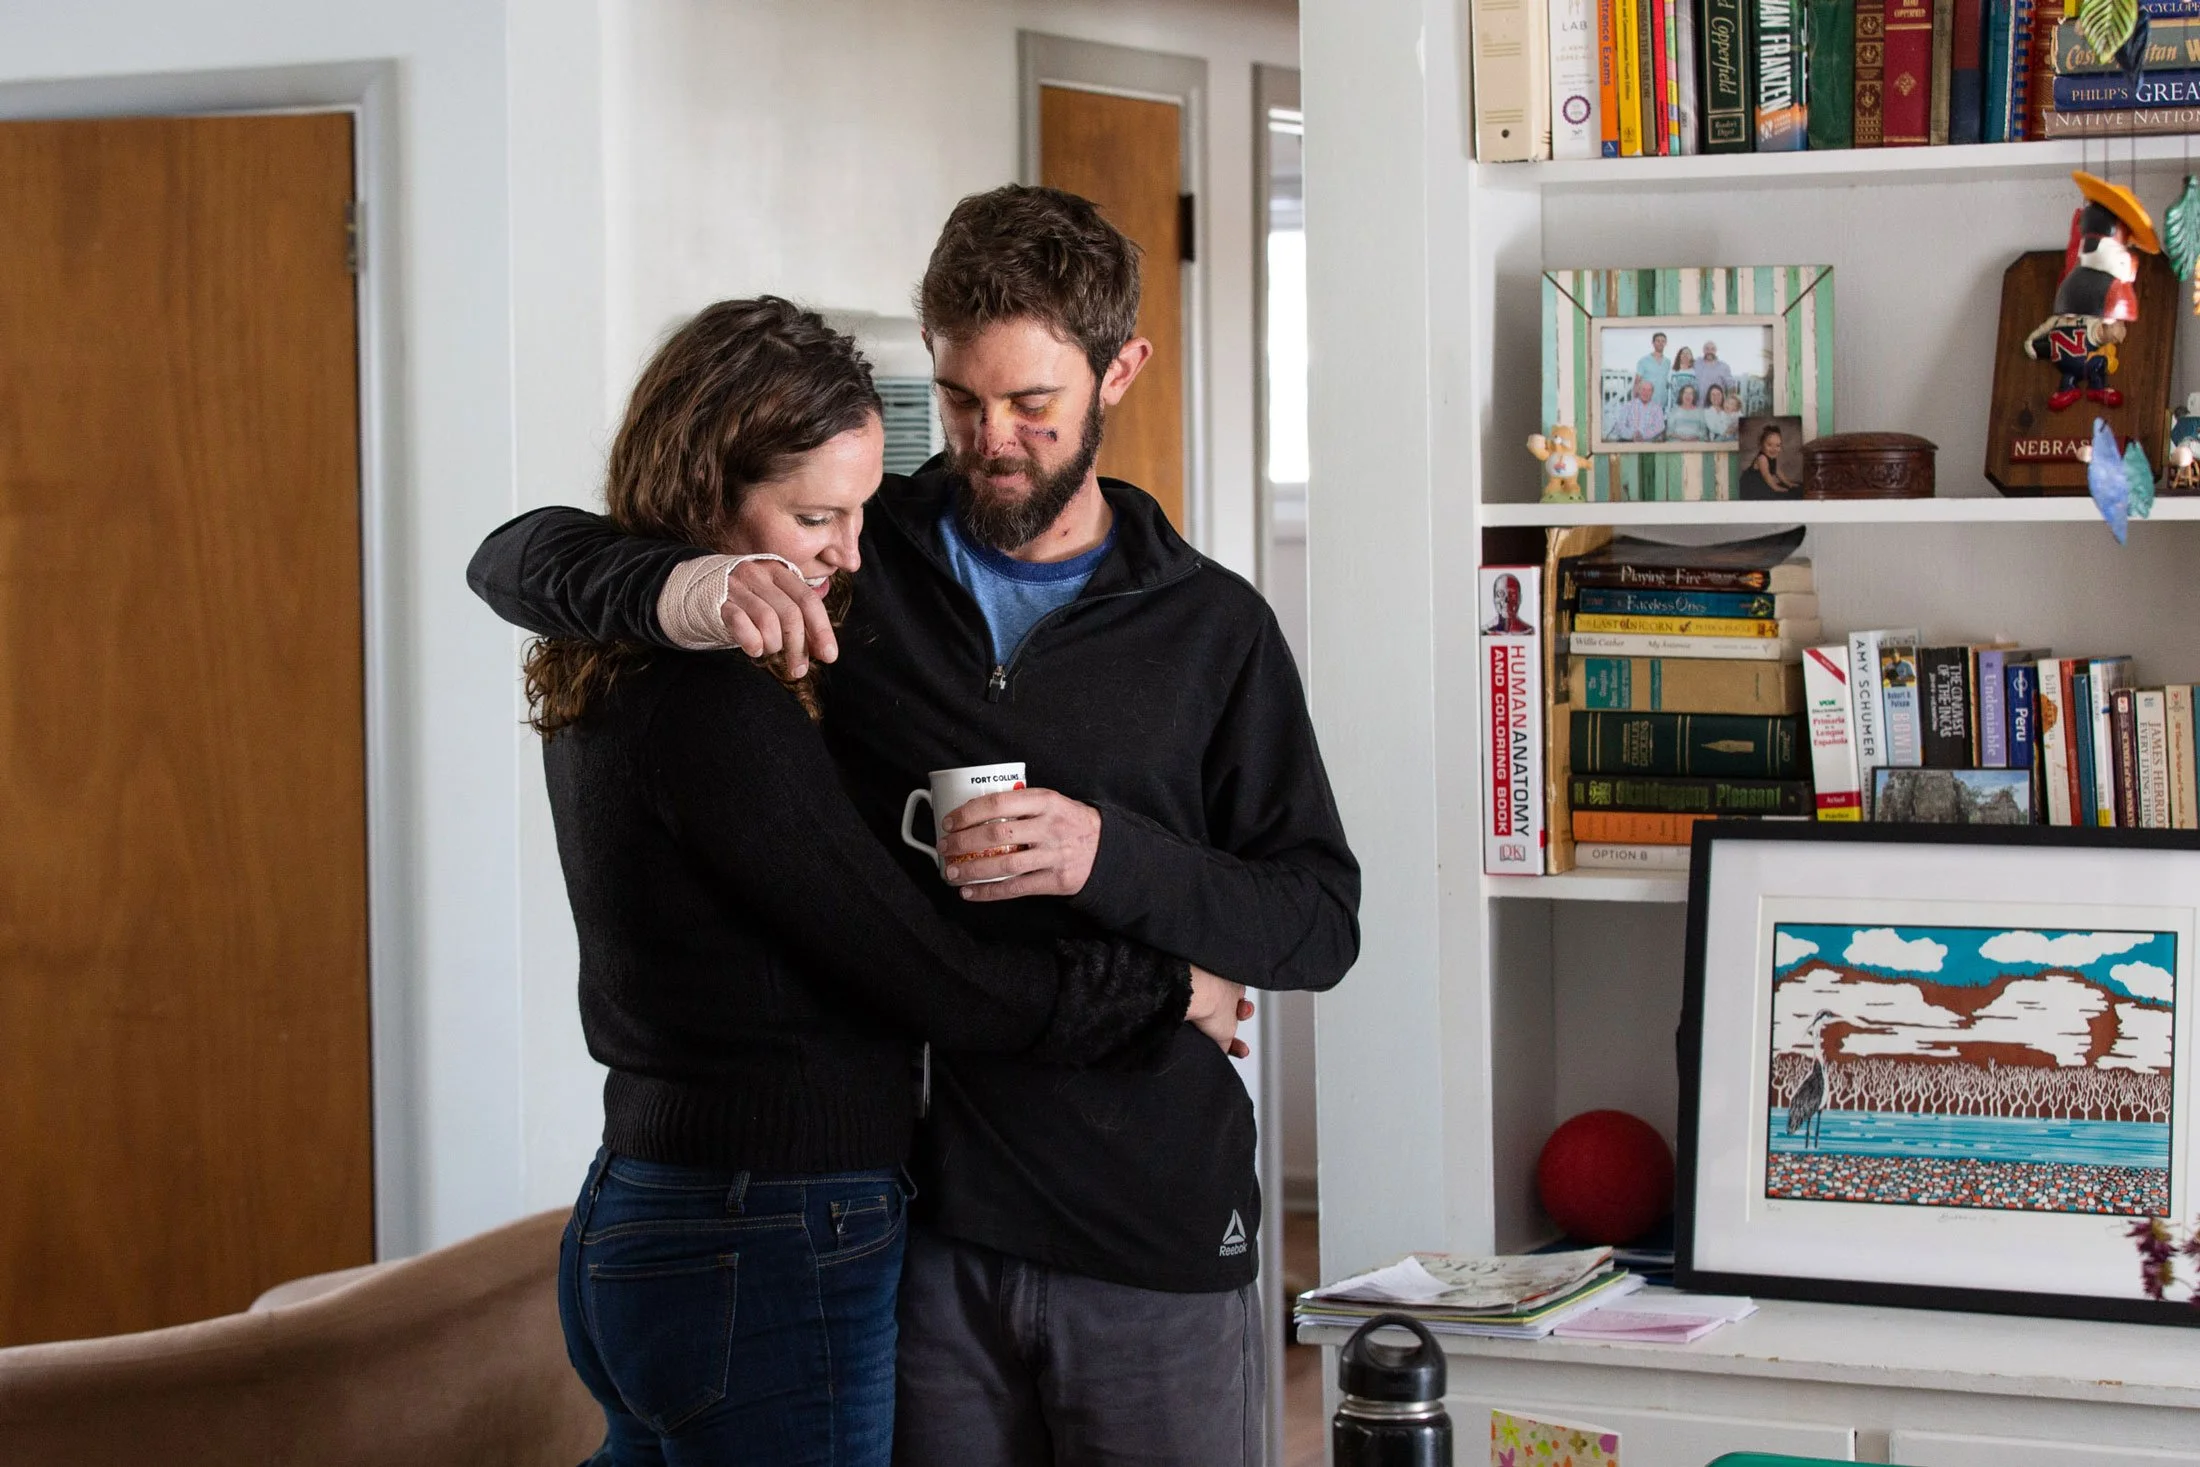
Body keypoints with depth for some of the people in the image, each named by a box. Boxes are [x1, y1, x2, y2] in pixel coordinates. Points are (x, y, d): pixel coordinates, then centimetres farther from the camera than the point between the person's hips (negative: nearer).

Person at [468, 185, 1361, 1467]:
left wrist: (1111, 856, -19)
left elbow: (1324, 925, 0)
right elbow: (521, 559, 1)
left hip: (1155, 1246, 0)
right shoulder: (850, 568, 3)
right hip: (919, 1225, 1)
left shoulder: (1211, 627, 3)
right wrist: (681, 591, -22)